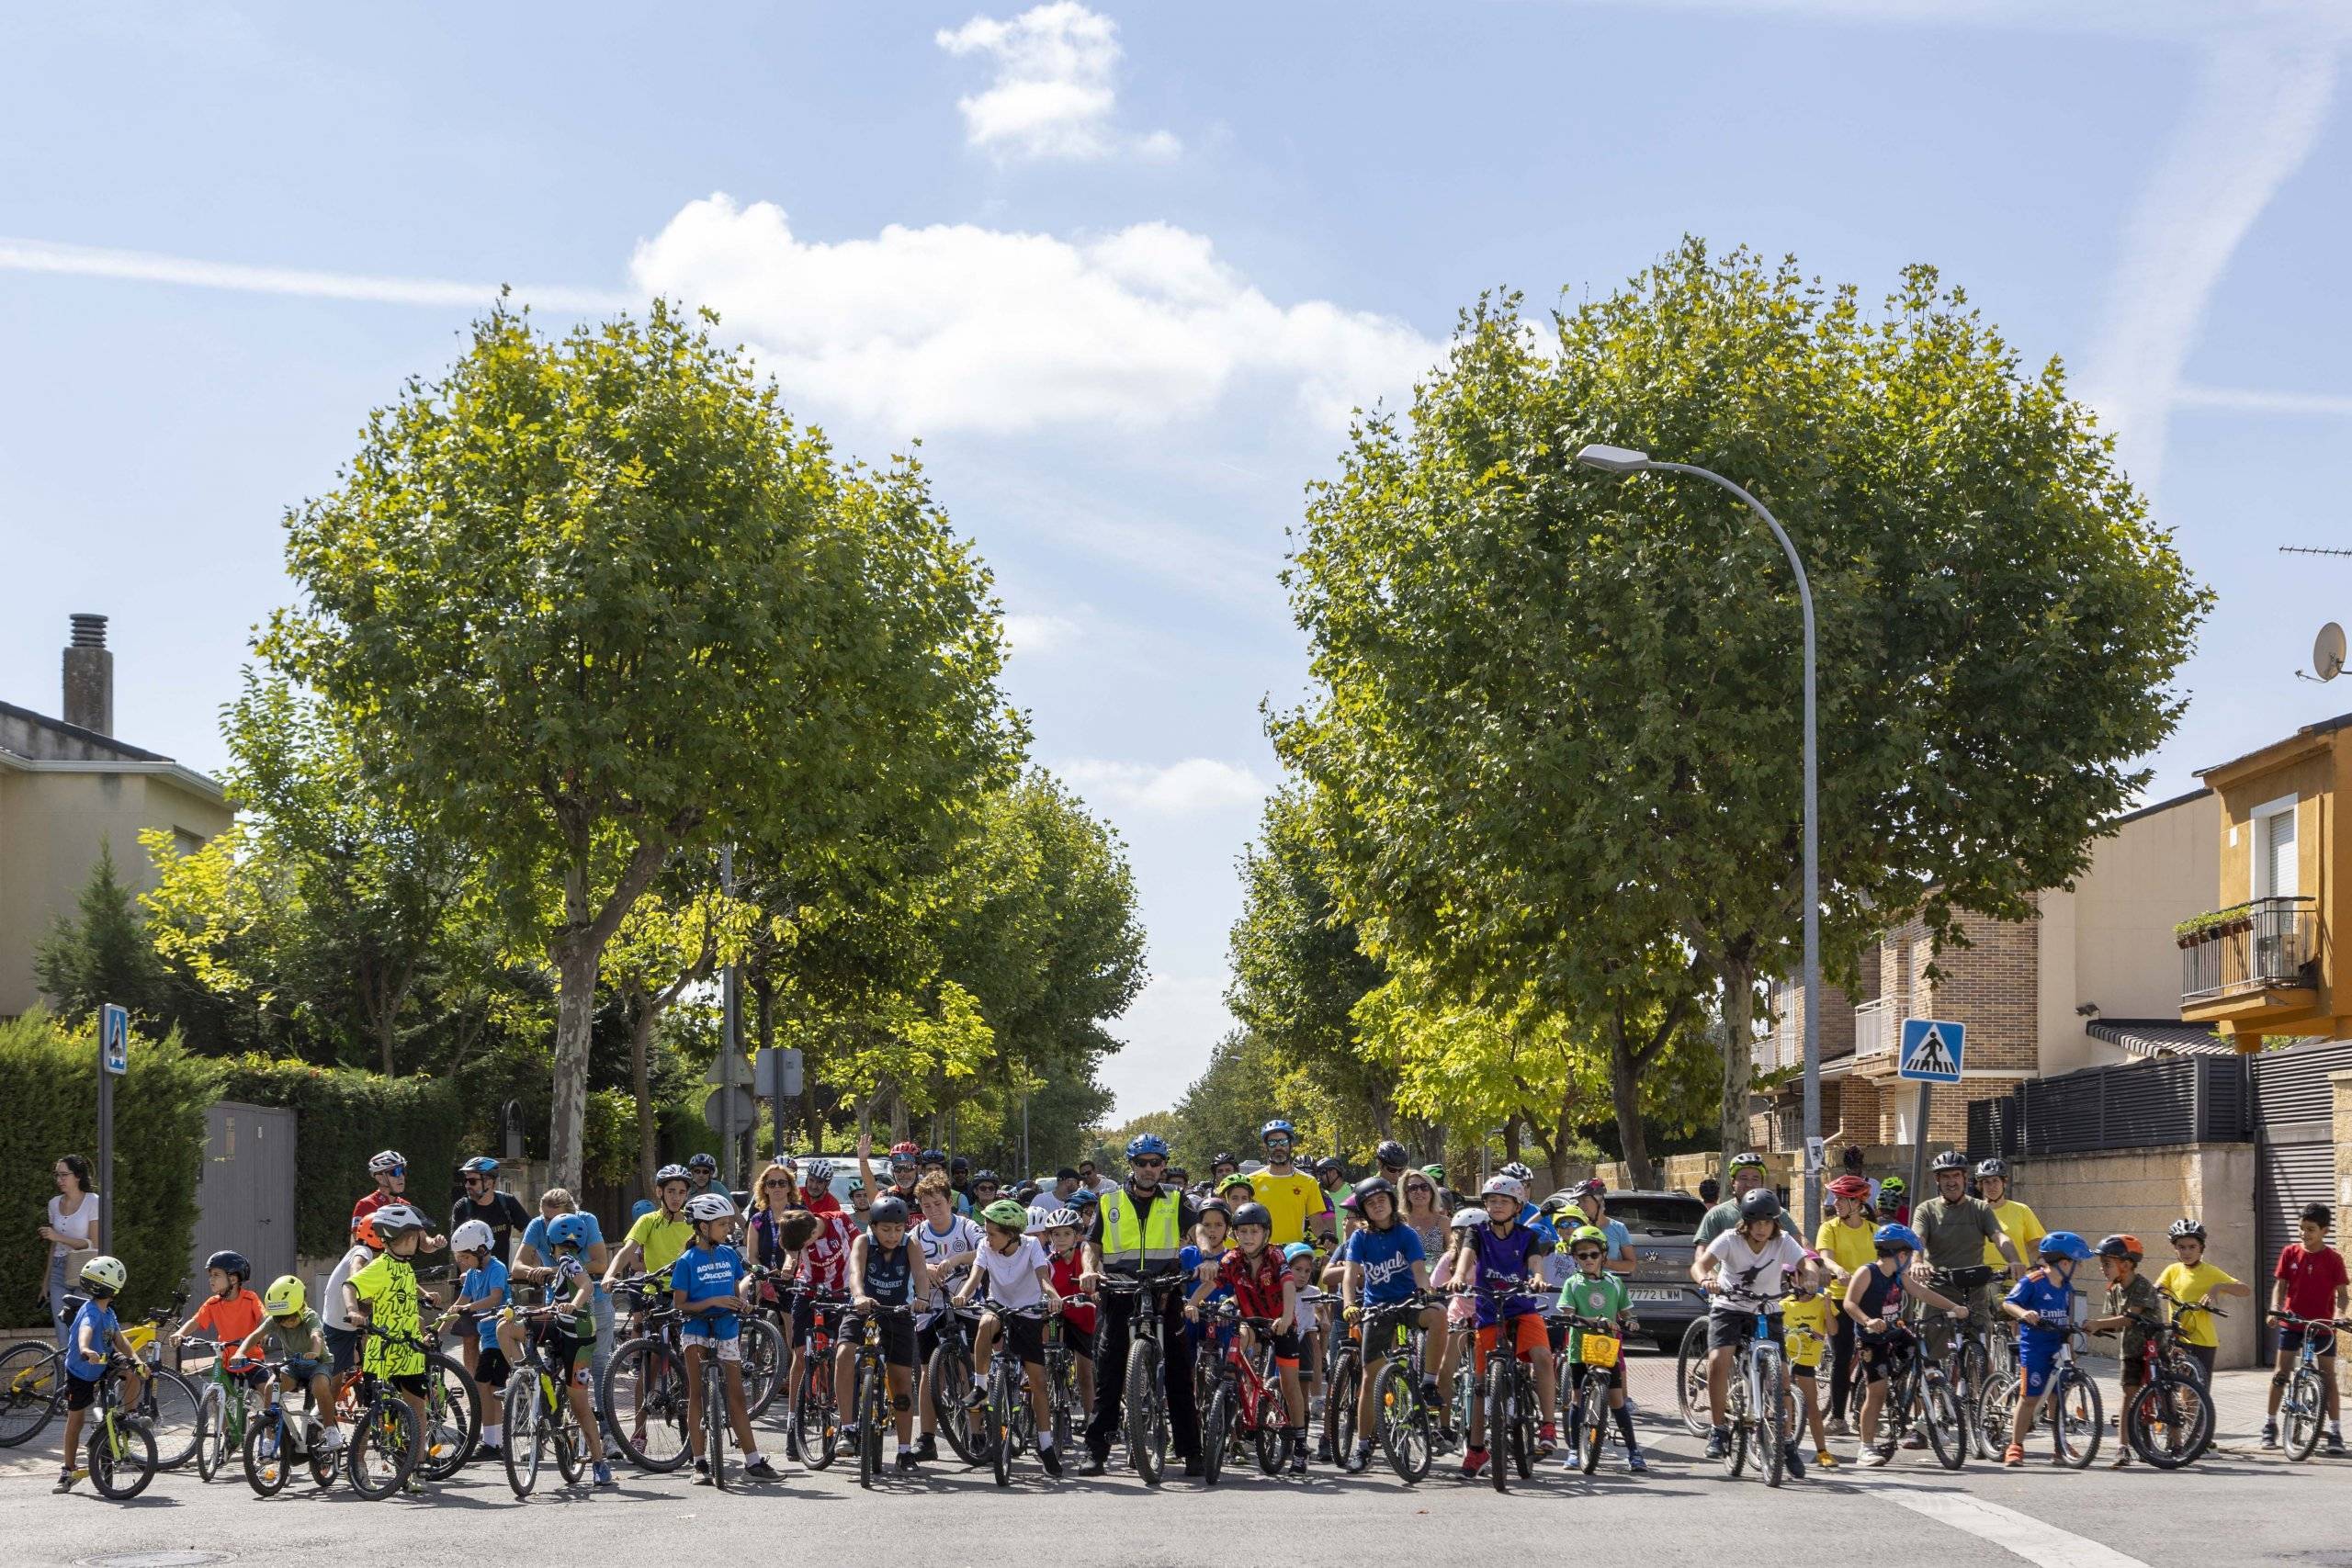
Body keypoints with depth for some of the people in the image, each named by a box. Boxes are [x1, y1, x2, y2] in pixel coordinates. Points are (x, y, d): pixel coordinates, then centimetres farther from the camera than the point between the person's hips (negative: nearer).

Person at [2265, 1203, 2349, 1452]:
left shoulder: (2333, 1259, -6)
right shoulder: (2290, 1253, -1)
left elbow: (2340, 1292, -5)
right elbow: (2280, 1284, 2)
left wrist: (2338, 1316, -23)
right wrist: (2275, 1309, -14)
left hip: (2322, 1326, -2)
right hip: (2292, 1322, 2)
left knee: (2328, 1377, 0)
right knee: (2281, 1373, 3)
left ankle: (2335, 1431, 4)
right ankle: (2270, 1425, 13)